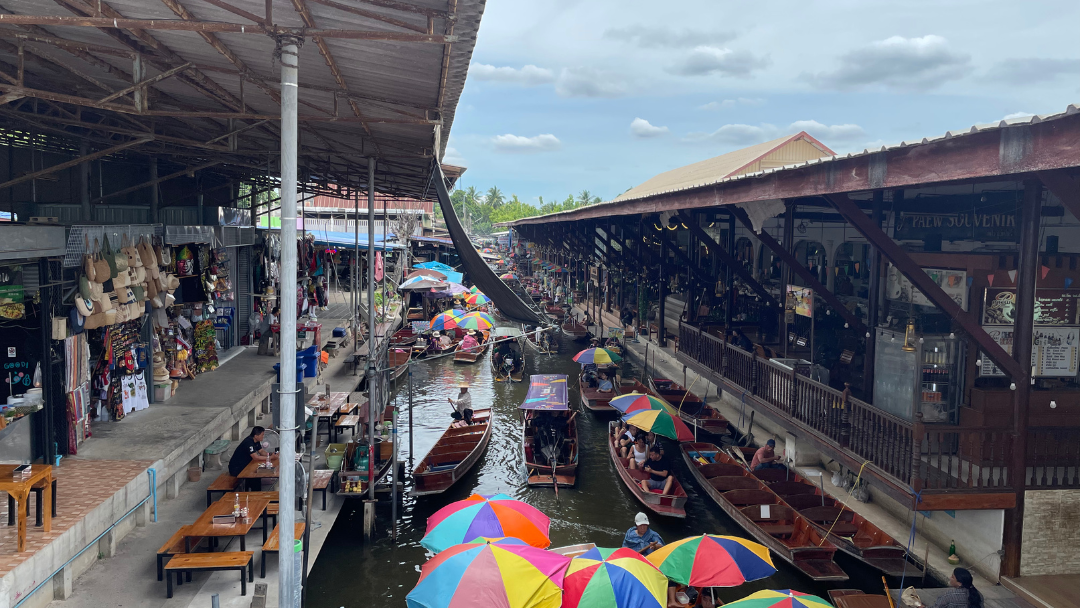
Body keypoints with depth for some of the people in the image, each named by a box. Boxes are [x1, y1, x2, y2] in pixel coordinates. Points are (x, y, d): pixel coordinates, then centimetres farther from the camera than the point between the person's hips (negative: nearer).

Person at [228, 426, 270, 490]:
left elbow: (261, 451, 9)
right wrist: (269, 458, -26)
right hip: (235, 468, -10)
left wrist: (269, 455, -12)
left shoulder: (256, 441, 1)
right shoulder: (248, 442, -28)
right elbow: (255, 457, -32)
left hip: (244, 465, 10)